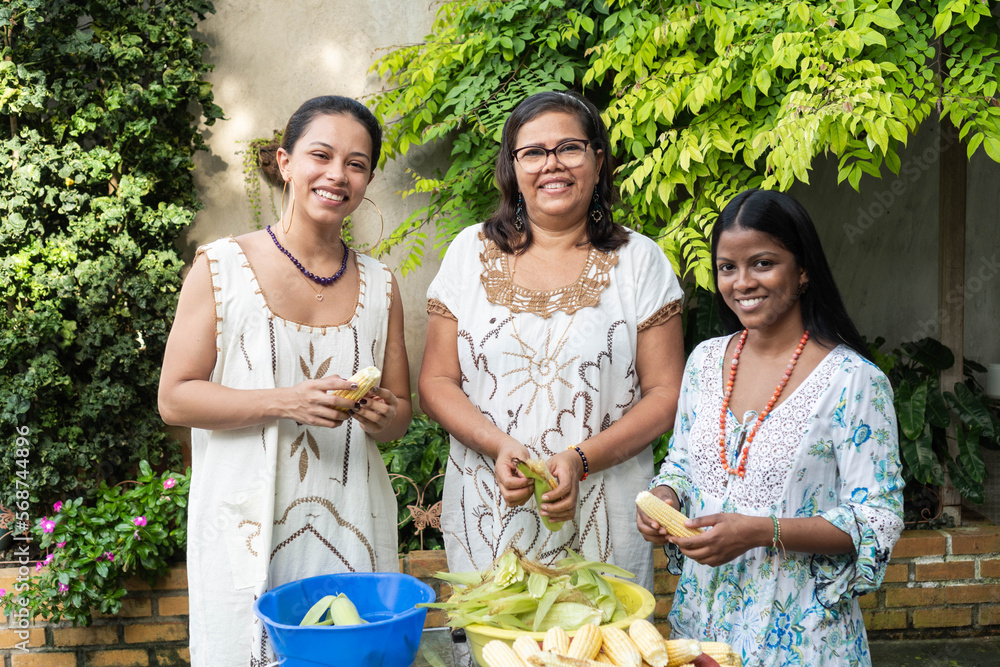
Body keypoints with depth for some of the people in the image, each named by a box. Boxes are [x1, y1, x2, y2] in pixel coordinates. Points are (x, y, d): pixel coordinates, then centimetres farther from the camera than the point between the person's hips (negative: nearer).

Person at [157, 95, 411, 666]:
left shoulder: (379, 284, 8)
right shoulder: (221, 268, -3)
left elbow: (401, 408, 13)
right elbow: (175, 399, -5)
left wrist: (383, 417, -10)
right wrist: (286, 401, -18)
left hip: (351, 527, 3)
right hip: (249, 528, -3)